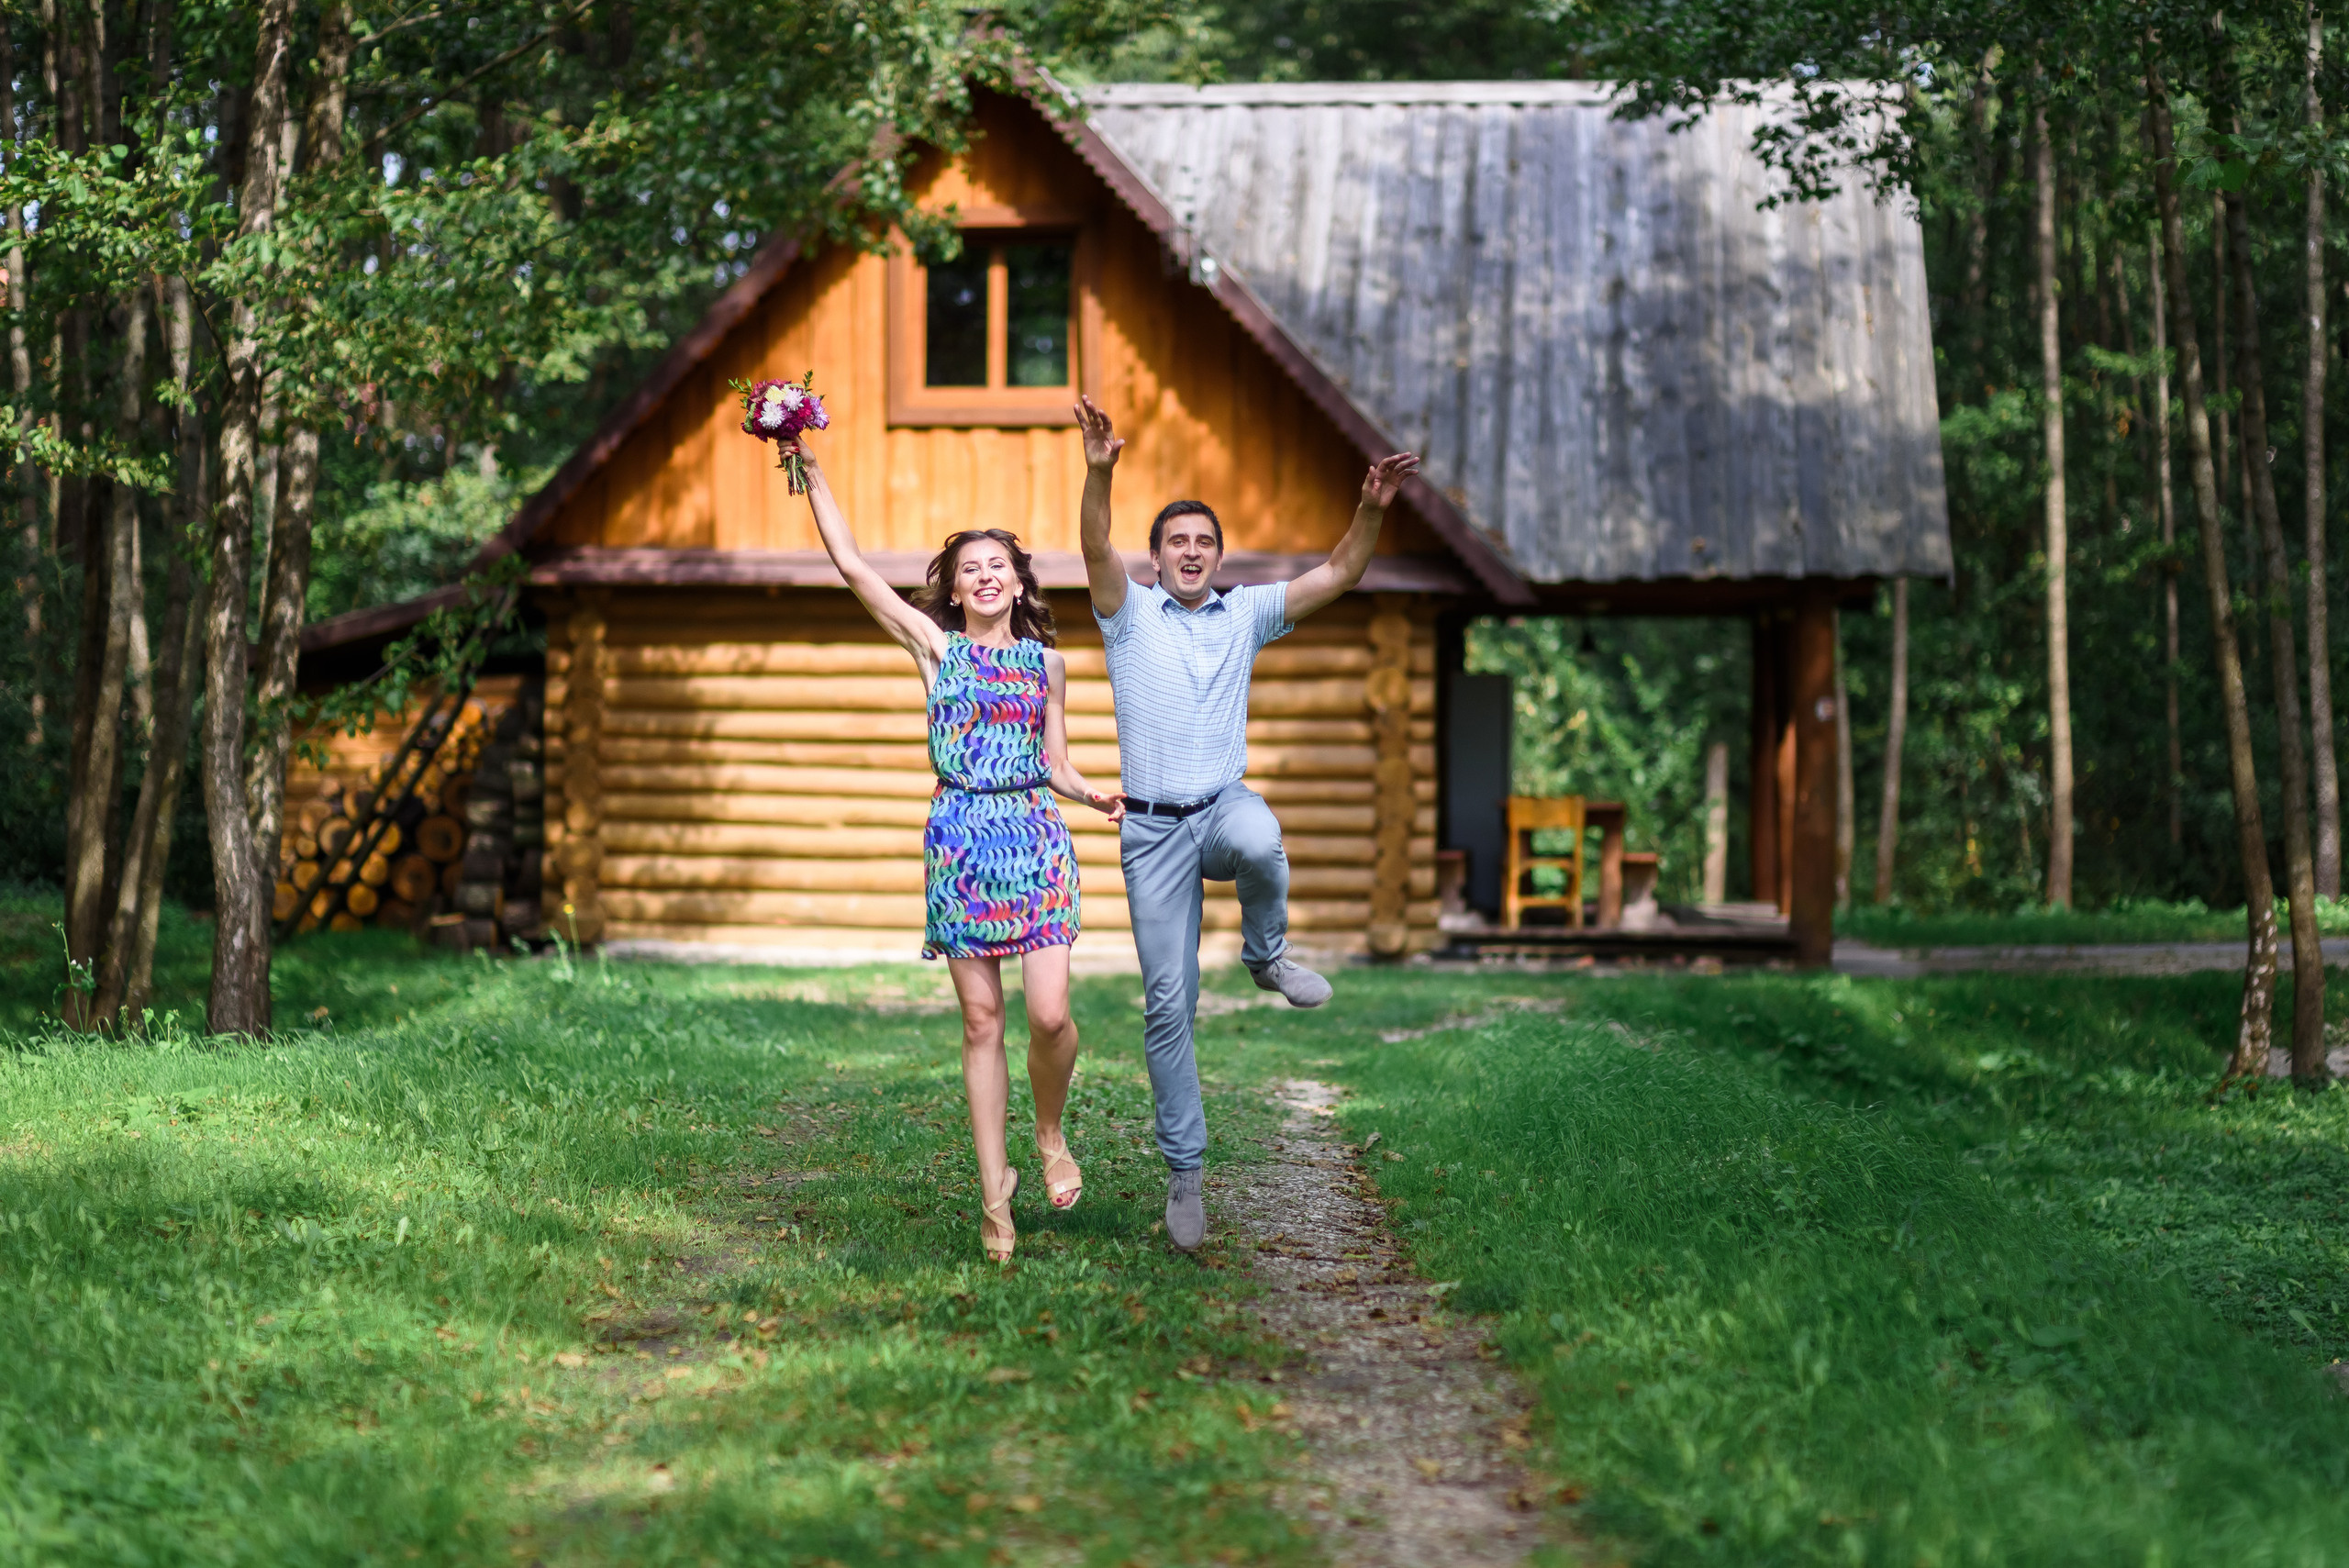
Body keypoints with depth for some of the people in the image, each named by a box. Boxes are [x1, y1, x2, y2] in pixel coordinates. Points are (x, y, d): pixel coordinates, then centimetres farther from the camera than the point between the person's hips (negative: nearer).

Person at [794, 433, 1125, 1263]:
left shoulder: (1046, 663, 12)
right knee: (981, 1020, 1)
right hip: (961, 835, -1)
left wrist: (1100, 797, -5)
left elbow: (1057, 765, 15)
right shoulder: (935, 645, 7)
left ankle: (1051, 1134, 17)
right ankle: (994, 1187, 8)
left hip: (1034, 832, 1)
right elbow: (851, 564, 1)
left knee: (1049, 1013, -12)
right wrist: (813, 472, -1)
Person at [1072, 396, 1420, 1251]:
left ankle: (1266, 954, -8)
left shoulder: (1245, 613, 9)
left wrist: (1372, 508, -17)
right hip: (1153, 828, -1)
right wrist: (1098, 473, -36)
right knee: (1169, 1006, -2)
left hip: (1224, 804, 1)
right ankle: (1184, 1173, 9)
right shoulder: (1129, 613, 2)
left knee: (1259, 841, -40)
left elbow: (1338, 575, 1)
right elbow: (1097, 551, -17)